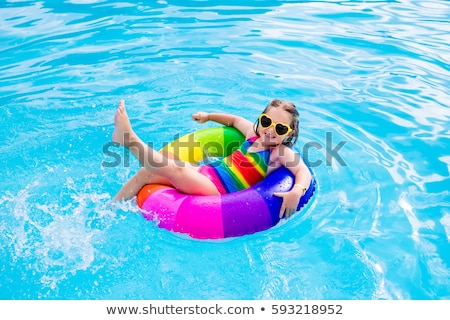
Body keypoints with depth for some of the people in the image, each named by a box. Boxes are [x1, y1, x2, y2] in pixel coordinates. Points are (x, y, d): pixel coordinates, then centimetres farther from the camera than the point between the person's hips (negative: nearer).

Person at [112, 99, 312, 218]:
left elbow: (304, 171, -22)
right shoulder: (252, 133, 11)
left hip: (218, 192, -6)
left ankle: (129, 138, -25)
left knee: (175, 169, -32)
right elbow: (235, 120, 30)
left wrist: (296, 192, -42)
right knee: (146, 173, -4)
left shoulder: (282, 152, -7)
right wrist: (208, 116, 29)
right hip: (205, 173, 7)